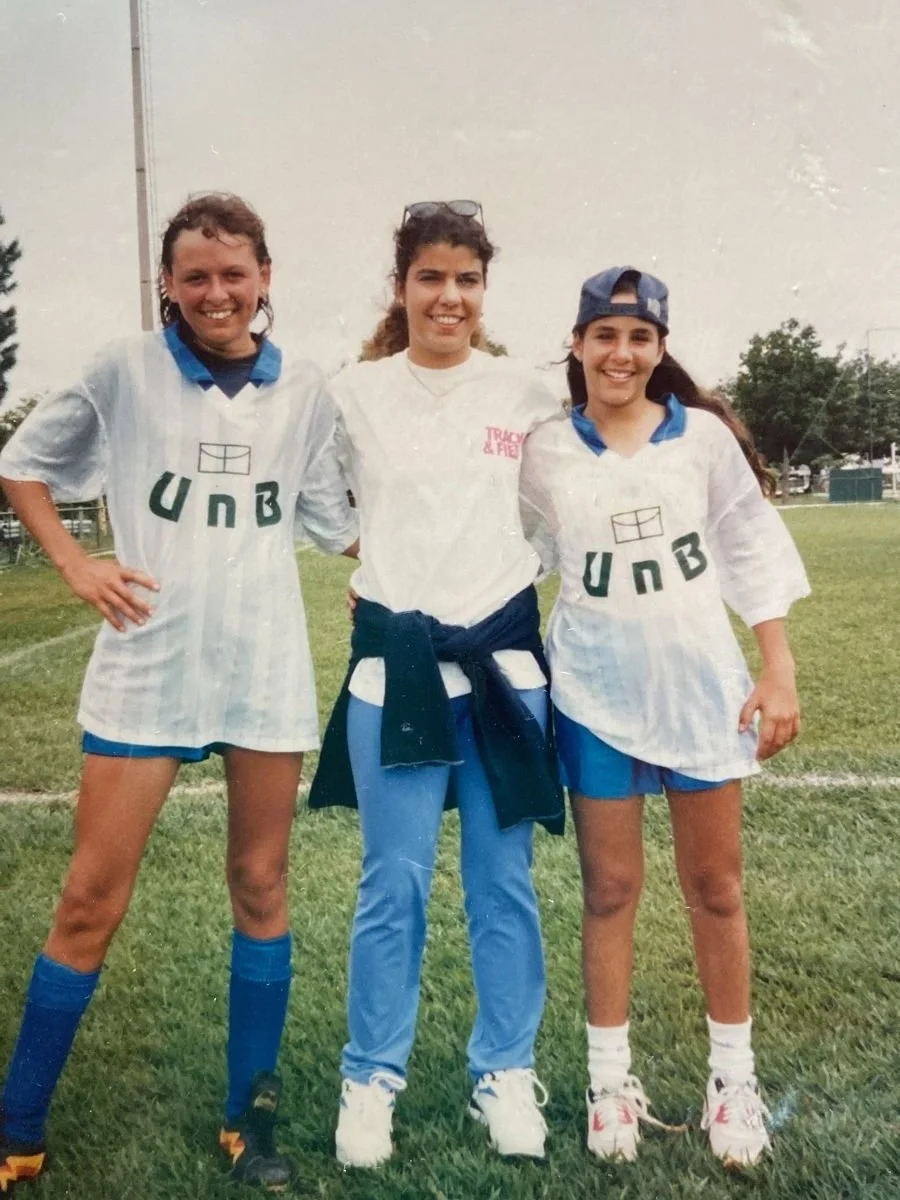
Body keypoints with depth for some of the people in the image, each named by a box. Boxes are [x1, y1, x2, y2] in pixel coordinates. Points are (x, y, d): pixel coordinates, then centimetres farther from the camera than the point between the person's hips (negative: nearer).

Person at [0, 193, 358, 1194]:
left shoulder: (303, 391, 5)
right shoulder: (126, 370, -2)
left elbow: (332, 522, 14)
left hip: (265, 665, 2)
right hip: (147, 662, -2)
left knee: (260, 887, 9)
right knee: (91, 900, 2)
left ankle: (249, 1118, 26)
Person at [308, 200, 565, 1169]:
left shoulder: (527, 394, 4)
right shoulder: (353, 394, 1)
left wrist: (523, 573, 4)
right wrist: (364, 568, 4)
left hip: (503, 652, 1)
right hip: (394, 657, -1)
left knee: (503, 880, 8)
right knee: (393, 883, 3)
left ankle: (506, 1072, 25)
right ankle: (371, 1079, 21)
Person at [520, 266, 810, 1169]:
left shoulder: (703, 435, -1)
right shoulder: (544, 453, -1)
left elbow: (755, 555, 1)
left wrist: (779, 673, -4)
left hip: (701, 685, 1)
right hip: (596, 693, 0)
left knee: (715, 888, 10)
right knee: (610, 888, 8)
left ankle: (733, 1078, 26)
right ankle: (610, 1079, 23)